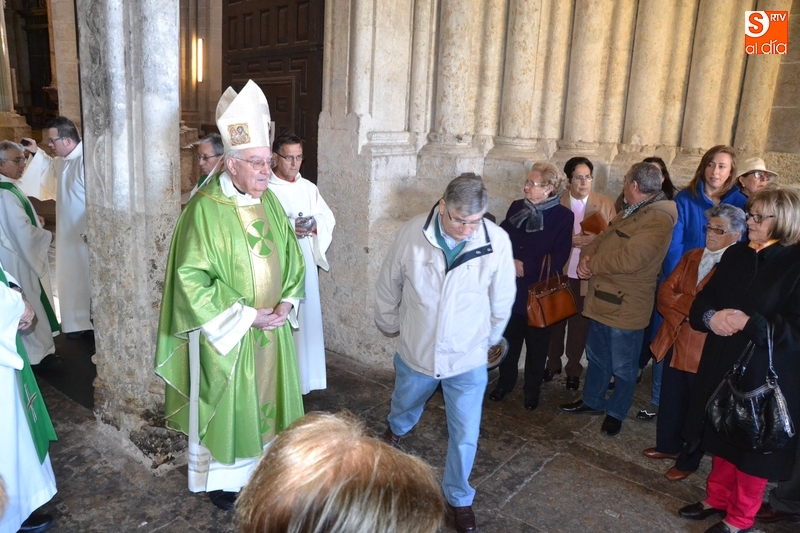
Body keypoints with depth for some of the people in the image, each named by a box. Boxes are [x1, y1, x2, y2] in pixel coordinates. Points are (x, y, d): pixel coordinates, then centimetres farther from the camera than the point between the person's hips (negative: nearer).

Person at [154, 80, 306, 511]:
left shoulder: (269, 202, 1)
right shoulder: (205, 209, -18)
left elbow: (291, 255, 9)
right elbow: (192, 278, -19)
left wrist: (286, 302, -6)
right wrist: (245, 316, -19)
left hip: (272, 325, 6)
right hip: (225, 330, -6)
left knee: (265, 395, 19)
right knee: (224, 403, 11)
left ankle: (260, 463, 41)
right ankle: (219, 477, 34)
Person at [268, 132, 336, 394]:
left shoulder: (308, 187, 11)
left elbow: (329, 217, 6)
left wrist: (315, 224, -15)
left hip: (304, 263, 5)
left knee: (305, 316, 12)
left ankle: (303, 374, 28)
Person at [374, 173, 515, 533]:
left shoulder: (497, 242, -20)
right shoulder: (412, 233, -19)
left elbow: (501, 301, -3)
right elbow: (388, 285, -2)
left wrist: (488, 340, 10)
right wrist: (390, 325, 11)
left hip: (468, 359, -1)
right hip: (416, 351, 2)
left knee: (465, 436, 7)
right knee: (404, 408, 29)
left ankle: (459, 498, 35)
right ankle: (395, 430, 66)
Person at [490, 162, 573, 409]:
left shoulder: (563, 216, -10)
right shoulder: (516, 207, 3)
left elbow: (558, 259, -14)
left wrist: (526, 266, -17)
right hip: (511, 287, 3)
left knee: (537, 344, 12)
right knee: (509, 338, 15)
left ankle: (532, 389, 31)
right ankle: (505, 382, 35)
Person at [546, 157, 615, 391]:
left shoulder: (605, 204, 2)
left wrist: (596, 239, -20)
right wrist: (568, 240, -20)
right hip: (558, 273, 0)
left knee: (579, 325, 10)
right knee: (555, 321, 13)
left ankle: (573, 369, 26)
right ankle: (553, 363, 32)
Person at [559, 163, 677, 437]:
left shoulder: (658, 218, -22)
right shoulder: (630, 212, 12)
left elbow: (628, 259, -30)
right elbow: (603, 238, 13)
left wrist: (591, 264, -16)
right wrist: (586, 255, -9)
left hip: (626, 305, -10)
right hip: (602, 299, 10)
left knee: (622, 367, 11)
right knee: (596, 357, 23)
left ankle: (616, 412, 30)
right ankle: (592, 401, 41)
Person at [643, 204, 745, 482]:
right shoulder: (691, 257, 10)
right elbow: (665, 292, 5)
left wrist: (683, 303, -14)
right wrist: (691, 308, -11)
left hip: (706, 350, -6)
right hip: (675, 341, 6)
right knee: (670, 400, 19)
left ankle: (688, 460, 27)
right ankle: (668, 445, 39)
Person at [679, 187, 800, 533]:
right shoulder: (736, 255, 6)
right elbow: (702, 300, 7)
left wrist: (749, 323, -23)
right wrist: (710, 317, -13)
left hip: (767, 376, -6)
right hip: (722, 366, 6)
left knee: (753, 446, 10)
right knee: (722, 437, 19)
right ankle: (717, 500, 38)